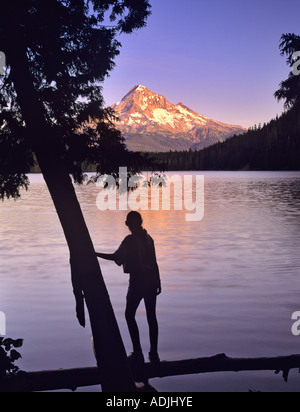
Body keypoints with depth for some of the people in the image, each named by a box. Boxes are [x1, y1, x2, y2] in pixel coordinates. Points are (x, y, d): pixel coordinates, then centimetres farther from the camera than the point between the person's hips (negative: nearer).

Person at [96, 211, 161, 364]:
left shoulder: (130, 240, -12)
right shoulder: (148, 238, 9)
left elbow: (116, 257, -12)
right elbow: (154, 262, 12)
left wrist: (95, 254, -3)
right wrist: (158, 282, 19)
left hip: (137, 281, -7)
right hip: (151, 280, 7)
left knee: (129, 315, 6)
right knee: (151, 316, 9)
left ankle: (138, 353, 3)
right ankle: (154, 353, 12)